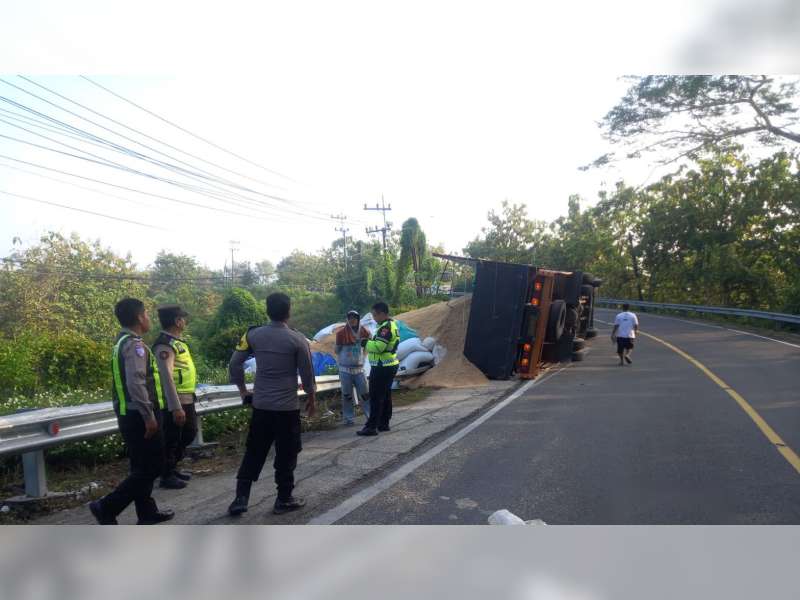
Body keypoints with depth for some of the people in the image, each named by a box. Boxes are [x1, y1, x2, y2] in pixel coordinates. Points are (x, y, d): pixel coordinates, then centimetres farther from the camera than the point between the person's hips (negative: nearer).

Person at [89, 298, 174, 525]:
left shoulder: (122, 342, 14)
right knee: (151, 467, -2)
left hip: (129, 415, 10)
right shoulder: (135, 345, -17)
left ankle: (147, 512, 26)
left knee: (142, 466, 17)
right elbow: (136, 383, -27)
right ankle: (107, 507, -1)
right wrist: (149, 416, -24)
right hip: (139, 416, -10)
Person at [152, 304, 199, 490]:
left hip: (187, 399, 10)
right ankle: (167, 476, 16)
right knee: (171, 439, 2)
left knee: (189, 433, 21)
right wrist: (176, 407, -27)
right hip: (175, 401, -10)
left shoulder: (176, 341, 13)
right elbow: (166, 377, -25)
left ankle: (172, 467, 35)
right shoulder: (165, 345, -19)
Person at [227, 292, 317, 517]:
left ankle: (241, 498, 12)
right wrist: (311, 398, 12)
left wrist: (242, 390, 13)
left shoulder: (253, 335, -1)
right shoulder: (297, 339, -9)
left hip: (260, 405, 3)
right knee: (286, 455, 9)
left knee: (253, 453, 13)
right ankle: (284, 499, 17)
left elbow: (234, 364, 0)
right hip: (288, 407, -3)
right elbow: (307, 374, -3)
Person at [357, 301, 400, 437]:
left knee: (376, 397, -7)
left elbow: (378, 346, -26)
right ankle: (384, 423, 24)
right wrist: (369, 343, 5)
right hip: (390, 365, 11)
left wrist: (365, 343, -12)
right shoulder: (392, 325, 15)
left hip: (381, 368, -11)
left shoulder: (385, 327, -18)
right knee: (385, 396, 16)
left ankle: (371, 427, -6)